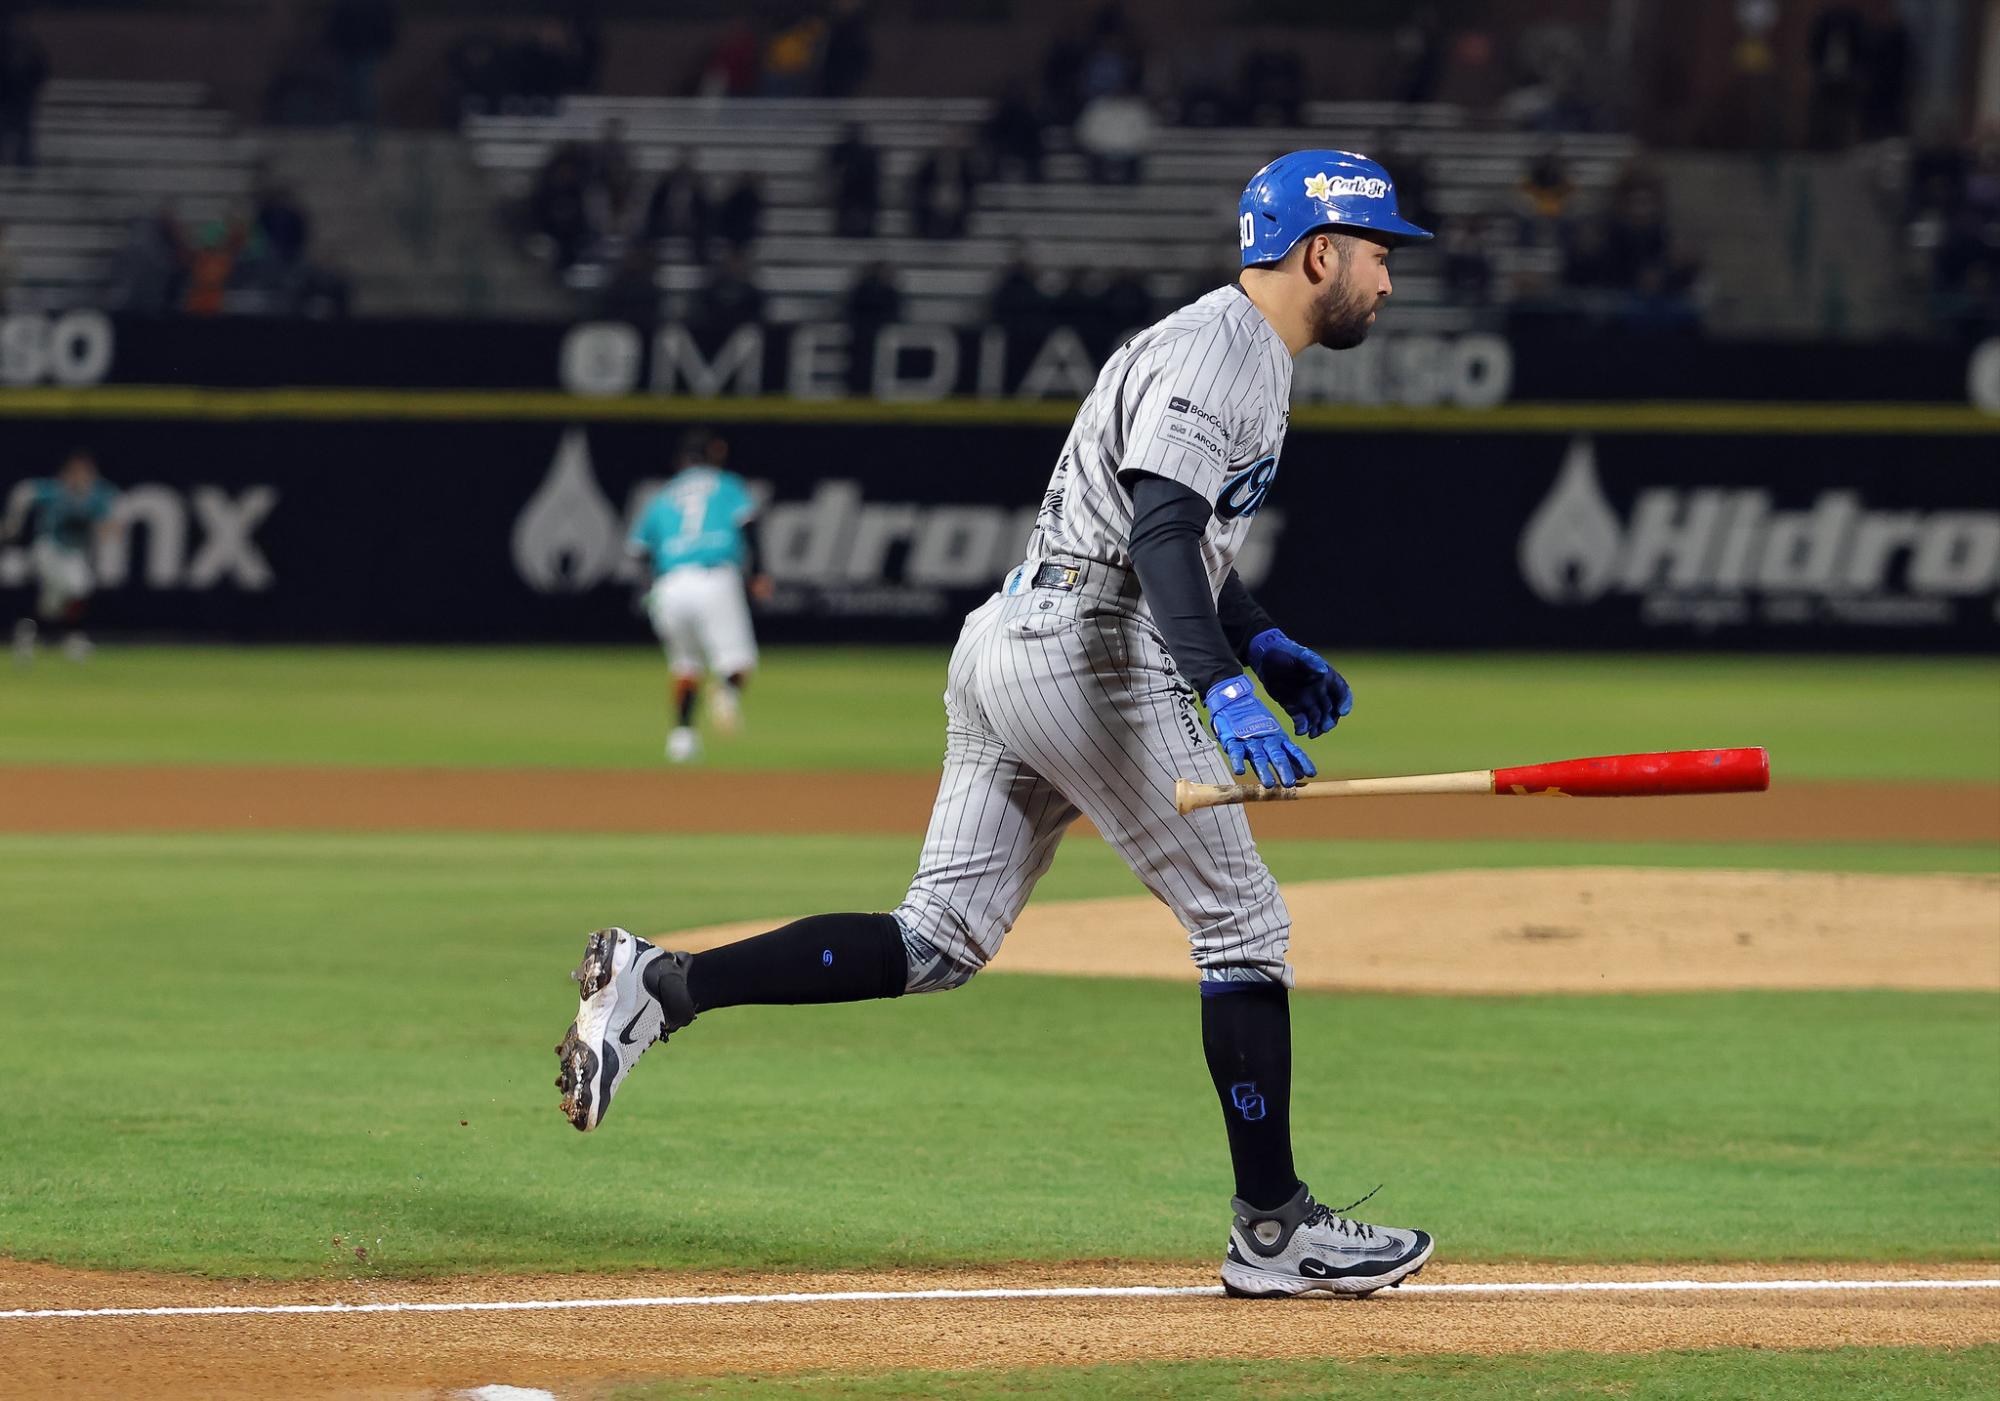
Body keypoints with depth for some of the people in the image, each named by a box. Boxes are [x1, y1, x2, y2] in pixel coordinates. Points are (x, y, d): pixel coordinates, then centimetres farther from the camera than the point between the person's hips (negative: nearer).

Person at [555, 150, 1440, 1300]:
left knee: (937, 944, 5)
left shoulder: (1247, 354, 21)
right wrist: (1226, 688, -38)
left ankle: (662, 987, -6)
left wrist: (1262, 640, 25)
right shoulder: (1217, 352, -12)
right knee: (1244, 925, -1)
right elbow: (1159, 533, -27)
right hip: (1093, 655, -10)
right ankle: (1274, 1230, 3)